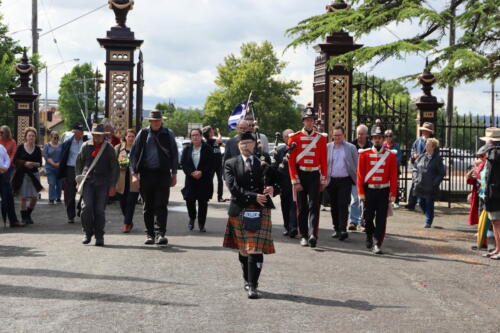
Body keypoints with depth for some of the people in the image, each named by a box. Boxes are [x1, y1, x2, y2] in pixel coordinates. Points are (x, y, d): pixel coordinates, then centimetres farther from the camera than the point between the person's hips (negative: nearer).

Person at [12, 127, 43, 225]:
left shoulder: (37, 149, 5)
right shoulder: (20, 147, -1)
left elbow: (40, 163, 5)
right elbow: (15, 161, -3)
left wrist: (34, 164, -16)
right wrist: (25, 163, -16)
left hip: (34, 174, 2)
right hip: (23, 175, -2)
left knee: (35, 197, 1)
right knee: (24, 197, -1)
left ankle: (28, 214, 23)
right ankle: (24, 217, 11)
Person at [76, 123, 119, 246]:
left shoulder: (109, 148, 4)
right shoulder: (86, 146, 8)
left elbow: (115, 168, 7)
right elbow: (78, 163, 20)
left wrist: (113, 185, 1)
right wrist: (78, 178, 13)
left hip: (103, 183, -1)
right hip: (88, 181, 1)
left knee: (100, 210, -3)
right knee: (86, 207, -12)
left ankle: (99, 237, 7)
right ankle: (87, 233, 6)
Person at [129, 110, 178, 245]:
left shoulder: (168, 134, 6)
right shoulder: (143, 134, 6)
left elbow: (174, 155, 12)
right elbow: (133, 154, 6)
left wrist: (174, 174, 8)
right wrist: (134, 174, -2)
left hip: (163, 174, -1)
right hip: (146, 174, 1)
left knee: (161, 205, -10)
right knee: (148, 207, 6)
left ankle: (161, 233, -11)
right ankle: (150, 234, 13)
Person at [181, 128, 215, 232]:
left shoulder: (208, 149, 1)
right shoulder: (187, 150, 9)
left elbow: (211, 164, -4)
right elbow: (183, 163, 2)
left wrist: (202, 172, -15)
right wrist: (192, 172, -13)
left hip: (205, 180, -2)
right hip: (190, 180, 2)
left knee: (203, 202, -1)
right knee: (189, 200, -2)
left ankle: (201, 224, 9)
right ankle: (192, 219, 25)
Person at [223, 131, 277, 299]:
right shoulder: (231, 164, 5)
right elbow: (233, 187, -7)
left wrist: (271, 189, -15)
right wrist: (254, 197, -16)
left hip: (261, 211, -1)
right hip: (239, 211, 1)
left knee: (256, 250, -9)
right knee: (243, 250, 11)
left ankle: (253, 286, -7)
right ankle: (248, 280, 30)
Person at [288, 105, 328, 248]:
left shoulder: (321, 138, 5)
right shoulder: (295, 138, 1)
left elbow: (324, 161, 7)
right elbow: (291, 161, -2)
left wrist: (323, 180, 4)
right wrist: (295, 181, -7)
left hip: (314, 175, 0)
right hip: (300, 175, 0)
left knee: (314, 205, -10)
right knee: (302, 207, 5)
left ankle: (313, 235, -18)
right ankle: (304, 236, 13)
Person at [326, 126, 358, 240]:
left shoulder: (351, 148, 3)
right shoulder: (328, 147, 7)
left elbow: (356, 165, 5)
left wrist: (357, 179, -1)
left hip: (345, 180, -3)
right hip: (331, 180, 3)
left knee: (343, 205, -10)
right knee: (334, 206, 9)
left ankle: (343, 230, -12)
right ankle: (336, 229, 19)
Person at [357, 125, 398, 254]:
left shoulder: (390, 155, 2)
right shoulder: (364, 154, 1)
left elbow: (394, 176, 0)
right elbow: (360, 174, 0)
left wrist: (393, 194, -4)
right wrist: (361, 192, -4)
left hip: (383, 191, 0)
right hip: (368, 191, 0)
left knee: (381, 219, -3)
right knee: (367, 217, 6)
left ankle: (378, 244, 2)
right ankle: (369, 237, 32)